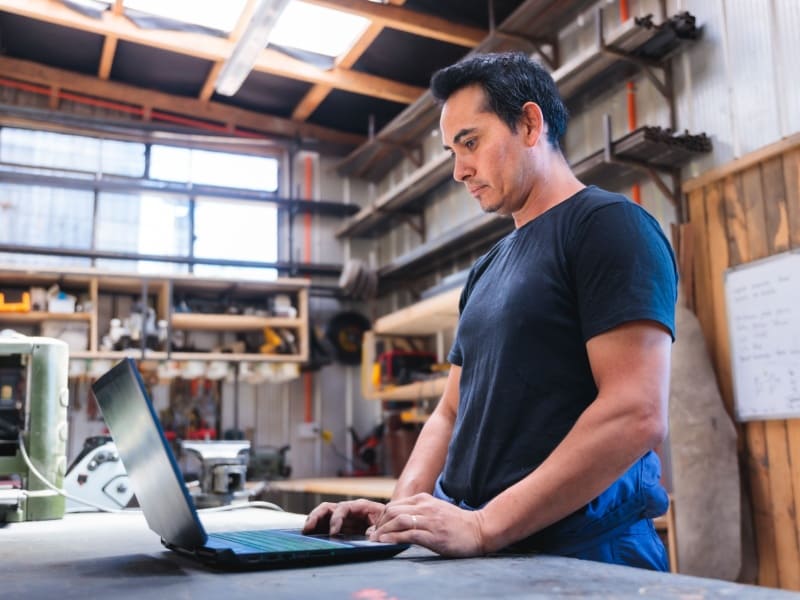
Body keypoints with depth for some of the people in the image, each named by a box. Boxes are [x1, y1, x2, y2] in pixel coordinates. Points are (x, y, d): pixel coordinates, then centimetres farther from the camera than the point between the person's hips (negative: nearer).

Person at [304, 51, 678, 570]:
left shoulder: (608, 225, -7)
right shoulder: (487, 269, 17)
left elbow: (636, 415, -17)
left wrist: (484, 526, -19)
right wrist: (400, 512, 2)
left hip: (578, 552, -6)